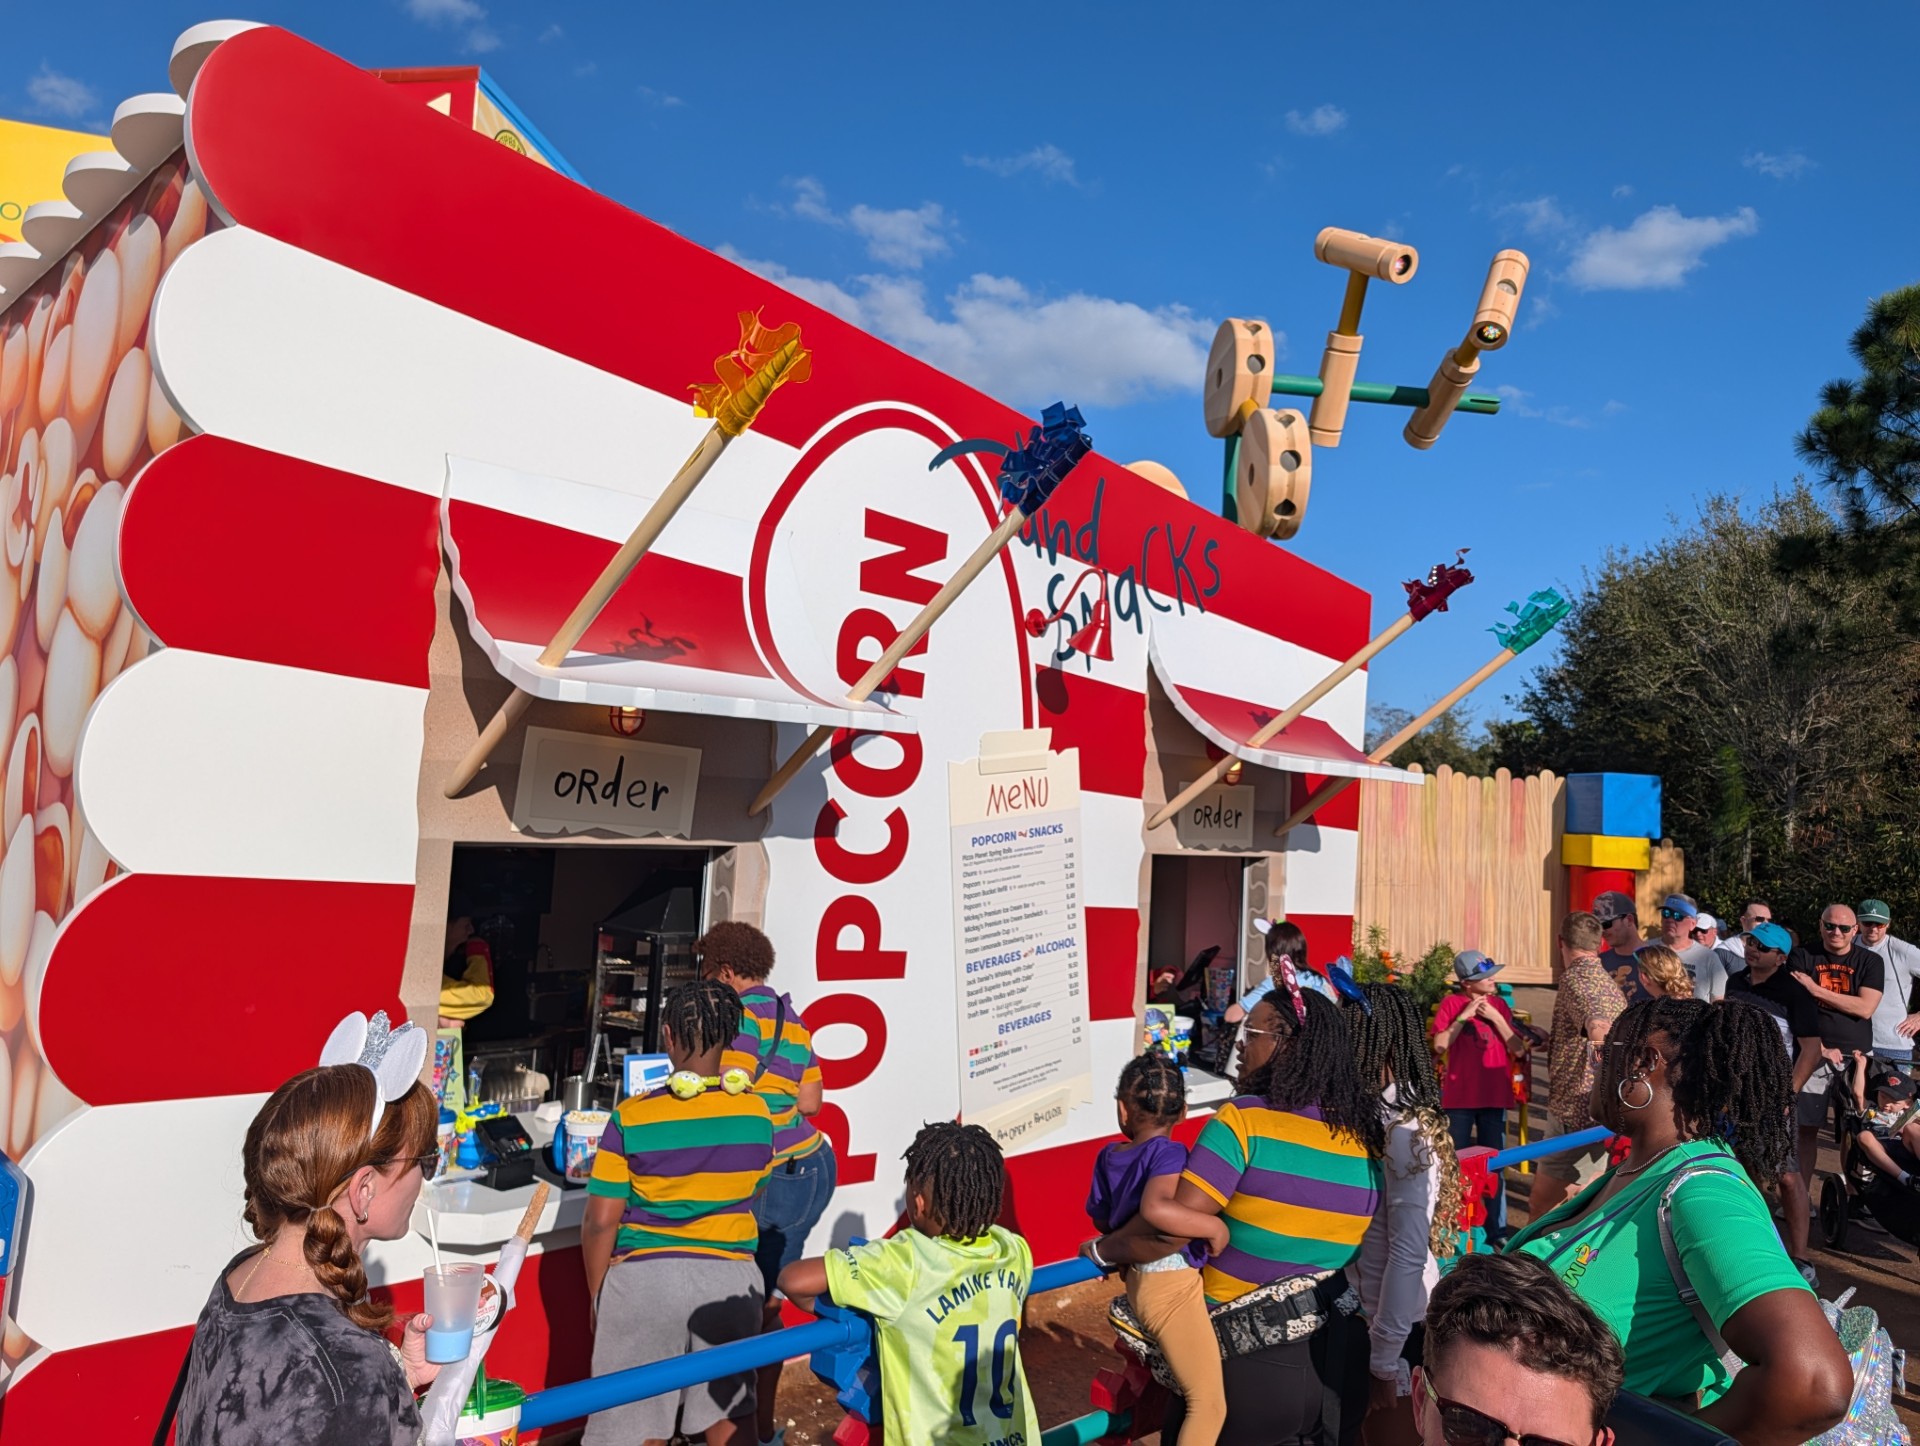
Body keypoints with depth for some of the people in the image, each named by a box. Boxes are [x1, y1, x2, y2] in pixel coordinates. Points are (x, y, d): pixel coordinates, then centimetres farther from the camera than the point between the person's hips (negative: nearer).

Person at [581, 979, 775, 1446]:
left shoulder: (633, 1118, -13)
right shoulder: (755, 1113, -3)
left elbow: (601, 1222, -9)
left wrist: (596, 1296, 5)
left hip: (645, 1280, -2)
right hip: (731, 1278, 3)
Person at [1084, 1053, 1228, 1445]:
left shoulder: (1108, 1156, 4)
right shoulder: (1168, 1153, -18)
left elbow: (1103, 1220, 15)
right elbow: (1156, 1208, -38)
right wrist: (1214, 1226, -26)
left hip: (1139, 1280, 8)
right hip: (1172, 1286, -8)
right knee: (1210, 1403, -3)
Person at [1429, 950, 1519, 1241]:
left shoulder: (1499, 1005, 6)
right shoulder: (1452, 1003, -4)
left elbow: (1518, 1050, -1)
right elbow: (1439, 1045, -14)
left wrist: (1495, 1017, -10)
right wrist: (1464, 1015, -15)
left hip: (1495, 1097, 3)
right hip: (1459, 1097, -2)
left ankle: (1497, 1228, 17)